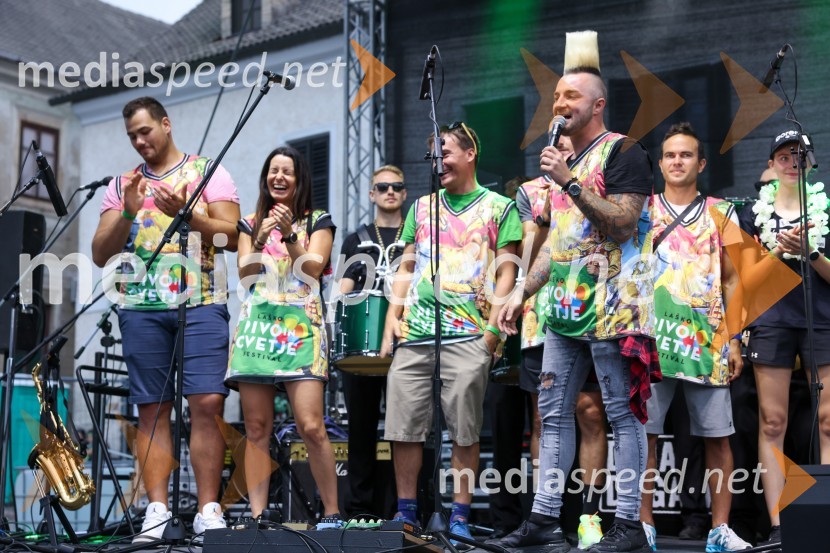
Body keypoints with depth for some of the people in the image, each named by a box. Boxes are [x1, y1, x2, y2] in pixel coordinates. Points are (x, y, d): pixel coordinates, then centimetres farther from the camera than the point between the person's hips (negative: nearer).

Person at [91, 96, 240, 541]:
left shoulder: (208, 171, 9)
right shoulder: (122, 184, 16)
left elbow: (232, 237, -1)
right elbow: (100, 255, 8)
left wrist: (185, 213, -15)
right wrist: (128, 213, -7)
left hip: (201, 302, -2)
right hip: (142, 307, 3)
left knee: (207, 403, -11)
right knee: (152, 410, 0)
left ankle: (208, 510, -7)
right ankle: (156, 510, 2)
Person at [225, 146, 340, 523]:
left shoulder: (317, 221, 11)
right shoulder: (252, 223, 19)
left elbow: (313, 269, -2)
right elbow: (245, 274, 6)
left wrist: (289, 235, -13)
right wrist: (262, 237, -8)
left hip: (301, 326, -3)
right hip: (256, 325, 3)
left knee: (310, 426, -13)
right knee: (256, 428, -1)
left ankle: (331, 513, -5)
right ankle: (257, 516, 2)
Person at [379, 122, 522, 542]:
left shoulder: (498, 208, 6)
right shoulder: (421, 207, 18)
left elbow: (505, 272, 1)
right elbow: (406, 268, 18)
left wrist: (493, 328, -8)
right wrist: (392, 318, 7)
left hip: (468, 337, -4)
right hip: (413, 334, 4)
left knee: (464, 430, -1)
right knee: (404, 426, 2)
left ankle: (460, 516, 6)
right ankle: (406, 512, 13)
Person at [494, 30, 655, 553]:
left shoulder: (624, 152, -5)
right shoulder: (566, 160, 19)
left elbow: (622, 225, -17)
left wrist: (570, 183, -19)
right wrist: (523, 292, 17)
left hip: (612, 307, -8)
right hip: (566, 306, 8)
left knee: (622, 413, -4)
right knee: (554, 412, 8)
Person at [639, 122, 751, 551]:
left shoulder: (721, 214, 11)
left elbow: (732, 281, 11)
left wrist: (734, 339, 3)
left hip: (708, 339, 1)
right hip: (651, 337, -1)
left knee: (717, 436, 1)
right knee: (644, 432, -2)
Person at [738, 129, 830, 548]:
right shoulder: (754, 213, 12)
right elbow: (749, 279, 6)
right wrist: (779, 251, -10)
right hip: (772, 321, 0)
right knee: (772, 422, -4)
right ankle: (777, 527, -3)